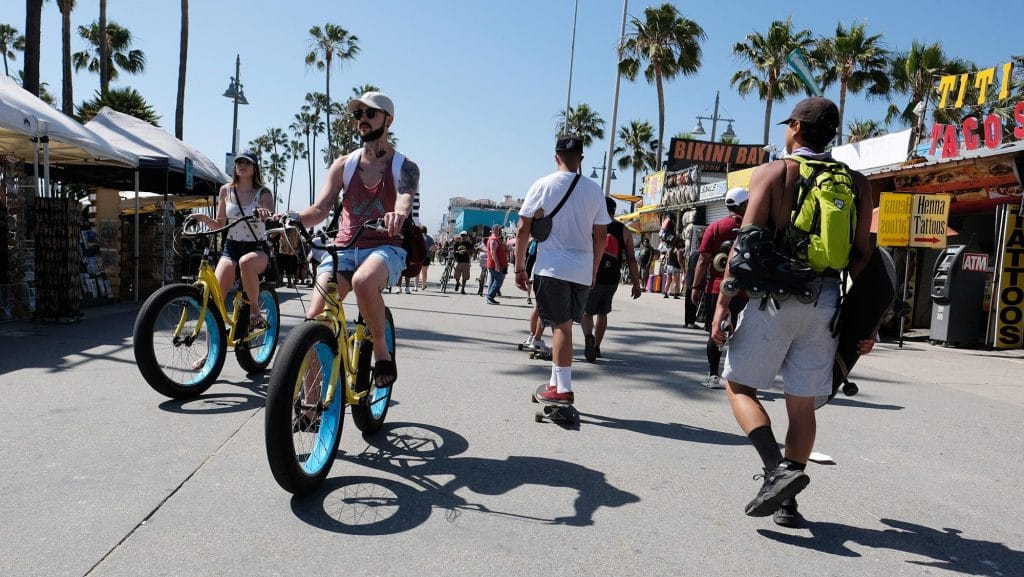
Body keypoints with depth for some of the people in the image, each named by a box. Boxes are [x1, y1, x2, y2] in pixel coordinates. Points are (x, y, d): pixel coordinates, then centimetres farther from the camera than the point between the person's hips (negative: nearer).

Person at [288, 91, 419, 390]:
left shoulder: (405, 167, 3)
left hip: (385, 248, -3)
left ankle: (382, 351, -15)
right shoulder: (343, 164, 11)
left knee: (363, 281, -39)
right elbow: (320, 209, 2)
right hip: (344, 248, 3)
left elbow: (405, 200, -19)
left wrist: (399, 214, -45)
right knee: (315, 317, -17)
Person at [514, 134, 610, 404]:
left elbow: (523, 230, -3)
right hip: (583, 271, 3)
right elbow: (600, 235, 8)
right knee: (563, 325, 13)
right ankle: (556, 382, 21)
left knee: (561, 325, -2)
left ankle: (563, 389, -4)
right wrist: (593, 270, 18)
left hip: (552, 268, -3)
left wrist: (520, 268, 4)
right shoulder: (594, 189, 7)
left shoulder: (543, 185, -2)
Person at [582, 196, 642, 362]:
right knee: (602, 313, 20)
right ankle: (596, 347, 25)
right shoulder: (624, 231, 6)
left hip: (591, 278, -3)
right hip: (612, 280, 3)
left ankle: (588, 336, -22)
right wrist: (636, 284, 8)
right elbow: (631, 260, 4)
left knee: (586, 311, 7)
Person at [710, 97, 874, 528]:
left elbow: (747, 243, -8)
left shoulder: (772, 172, -1)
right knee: (802, 403, 11)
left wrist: (723, 303, -6)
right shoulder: (856, 183, 10)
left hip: (776, 294, -4)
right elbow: (861, 255, 7)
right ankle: (786, 501, 16)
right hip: (825, 301, 4)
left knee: (739, 384, 8)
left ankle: (777, 469, -12)